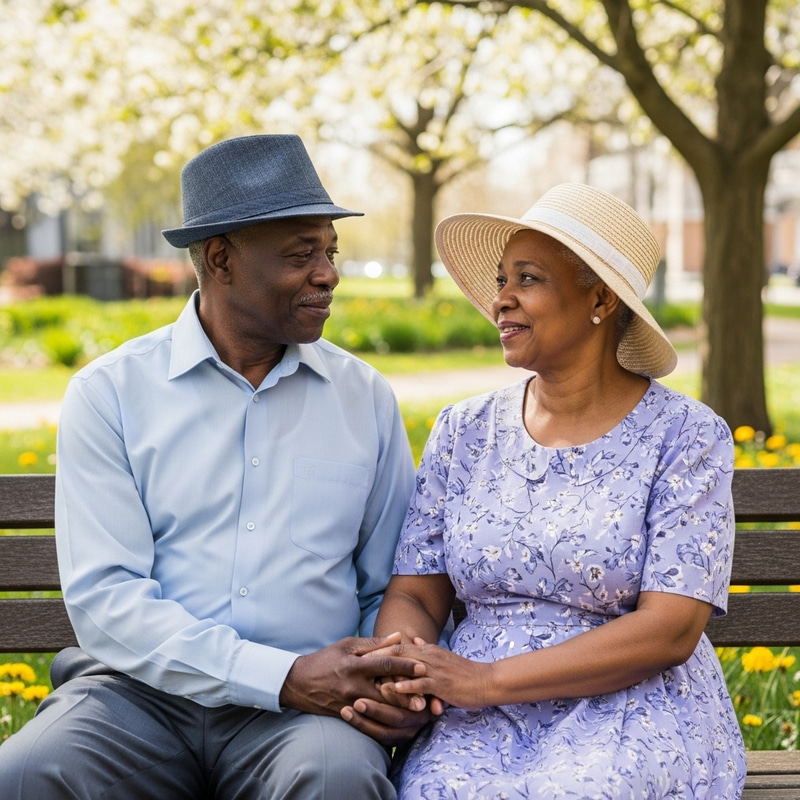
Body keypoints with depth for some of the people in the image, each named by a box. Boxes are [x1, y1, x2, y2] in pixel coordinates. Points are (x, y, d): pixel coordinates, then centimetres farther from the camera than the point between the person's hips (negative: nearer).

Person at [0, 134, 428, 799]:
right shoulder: (110, 394, 2)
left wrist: (399, 683, -8)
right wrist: (284, 677, -17)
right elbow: (104, 598, -7)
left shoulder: (367, 399, 11)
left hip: (305, 708, 1)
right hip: (143, 693, -1)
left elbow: (392, 588, 16)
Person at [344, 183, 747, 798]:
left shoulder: (685, 436, -3)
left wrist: (487, 679, -18)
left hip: (633, 710, -3)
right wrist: (395, 670, -17)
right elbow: (415, 593, 9)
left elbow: (670, 629, -11)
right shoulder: (464, 431, 11)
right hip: (484, 723, 3)